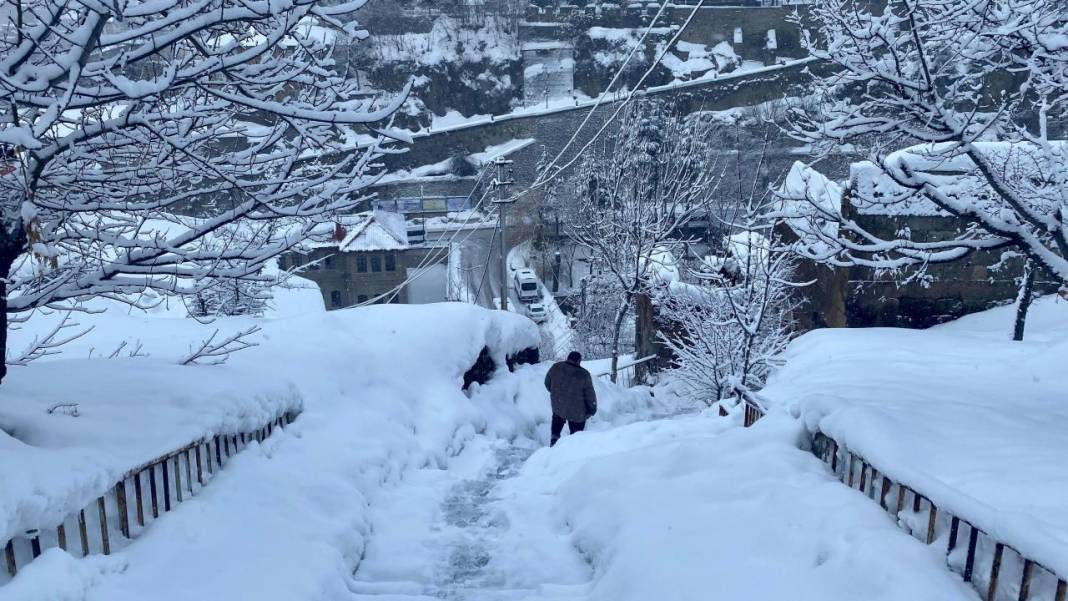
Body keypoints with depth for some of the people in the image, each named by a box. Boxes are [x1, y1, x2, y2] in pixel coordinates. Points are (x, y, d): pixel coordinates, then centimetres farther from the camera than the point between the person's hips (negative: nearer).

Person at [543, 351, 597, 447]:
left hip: (557, 406, 4)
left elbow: (547, 383, 7)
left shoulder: (555, 368, -8)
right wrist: (592, 409, 4)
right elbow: (590, 395, -11)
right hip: (577, 412, -4)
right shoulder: (584, 375, -18)